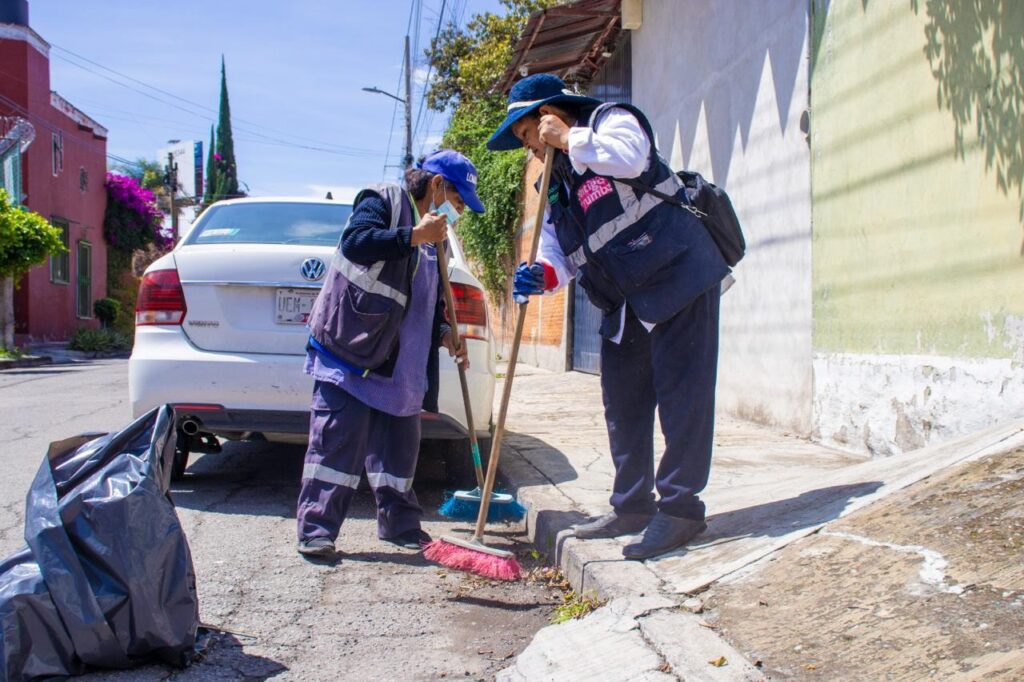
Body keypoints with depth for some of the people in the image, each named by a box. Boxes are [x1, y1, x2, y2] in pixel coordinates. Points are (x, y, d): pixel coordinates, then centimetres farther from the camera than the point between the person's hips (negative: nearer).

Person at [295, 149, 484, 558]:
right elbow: (354, 242, -23)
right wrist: (414, 235, -24)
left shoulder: (433, 241, 19)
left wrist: (444, 335, 4)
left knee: (399, 441, 10)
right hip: (348, 345, -8)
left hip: (396, 361, 8)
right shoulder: (383, 201, -4)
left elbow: (430, 304, 22)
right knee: (338, 438, -8)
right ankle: (316, 528, -1)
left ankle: (399, 524, 21)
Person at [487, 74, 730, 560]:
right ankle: (633, 507, 22)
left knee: (681, 393, -8)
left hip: (679, 276, -9)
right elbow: (561, 255, 11)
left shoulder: (609, 120, -2)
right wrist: (542, 275, -12)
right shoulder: (555, 186, 18)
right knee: (622, 405, 11)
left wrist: (569, 139, -15)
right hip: (624, 304, 9)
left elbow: (632, 156, -27)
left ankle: (680, 508, -2)